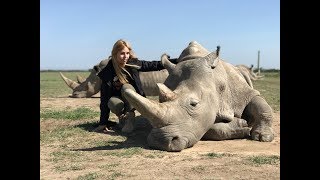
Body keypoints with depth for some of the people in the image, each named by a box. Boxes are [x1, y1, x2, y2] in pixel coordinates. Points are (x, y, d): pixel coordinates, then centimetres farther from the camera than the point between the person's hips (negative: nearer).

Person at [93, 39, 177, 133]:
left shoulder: (134, 63, -14)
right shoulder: (107, 72, -18)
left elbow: (154, 65, -8)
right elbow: (104, 98, -17)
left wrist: (175, 61, -14)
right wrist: (103, 122, -19)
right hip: (117, 98, -1)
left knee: (126, 87, -30)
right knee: (113, 103, -34)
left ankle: (129, 118, -20)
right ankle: (122, 118, -1)